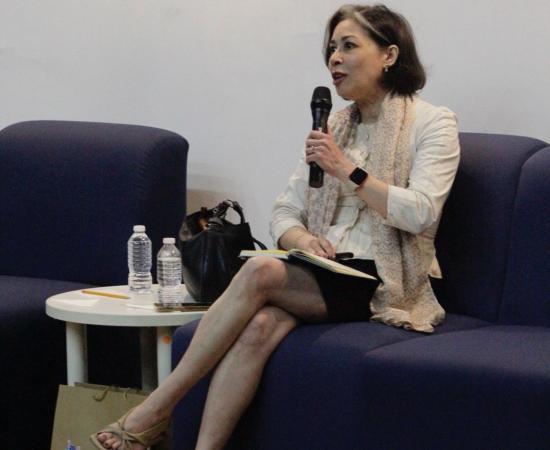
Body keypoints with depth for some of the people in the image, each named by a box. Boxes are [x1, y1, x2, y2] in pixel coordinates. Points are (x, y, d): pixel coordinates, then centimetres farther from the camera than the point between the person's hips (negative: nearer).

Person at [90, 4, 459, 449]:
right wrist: (302, 239, -10)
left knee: (260, 271, -30)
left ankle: (157, 409, -25)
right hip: (321, 275, 5)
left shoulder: (433, 124, 1)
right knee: (261, 323, -31)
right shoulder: (333, 127, 18)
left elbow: (420, 213, -13)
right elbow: (284, 213, 14)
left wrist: (348, 171, -15)